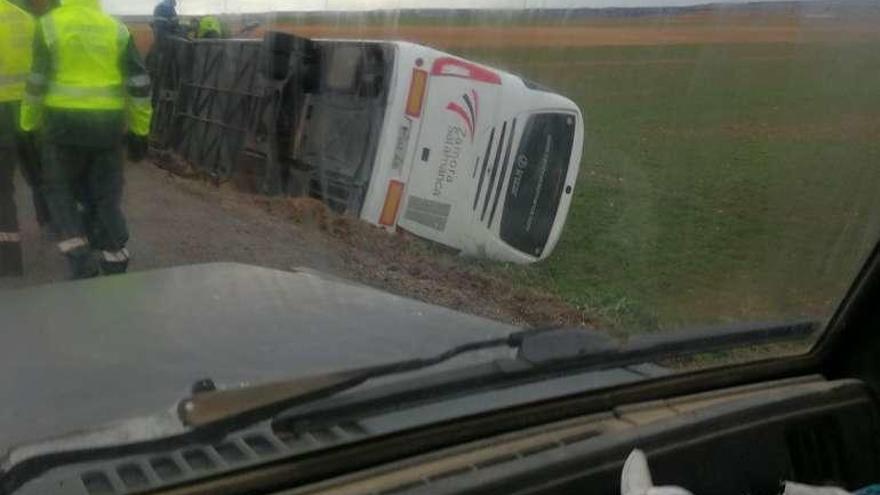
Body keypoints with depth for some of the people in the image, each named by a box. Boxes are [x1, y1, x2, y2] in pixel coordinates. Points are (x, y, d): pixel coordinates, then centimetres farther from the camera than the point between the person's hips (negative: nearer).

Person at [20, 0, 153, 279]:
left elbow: (37, 82, -3)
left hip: (64, 122, -2)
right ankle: (115, 264, 11)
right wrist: (139, 131, 8)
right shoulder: (117, 29, 5)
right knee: (106, 196, 10)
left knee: (60, 190, 13)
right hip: (108, 125, 2)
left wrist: (29, 124, 7)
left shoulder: (49, 25, -1)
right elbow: (139, 83, 2)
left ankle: (81, 262, 2)